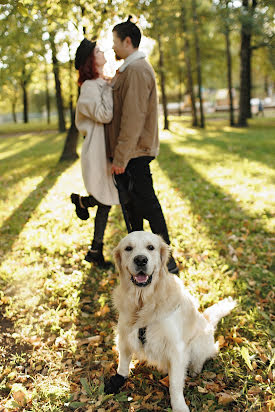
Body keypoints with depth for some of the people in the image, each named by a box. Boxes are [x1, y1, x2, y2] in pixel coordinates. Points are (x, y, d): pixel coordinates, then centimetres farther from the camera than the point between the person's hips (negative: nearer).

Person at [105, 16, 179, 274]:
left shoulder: (136, 70, -16)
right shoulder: (130, 69, 18)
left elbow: (133, 118, -22)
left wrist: (120, 157, -21)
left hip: (134, 153, -10)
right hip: (132, 153, 10)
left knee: (147, 206, -4)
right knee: (133, 204, 17)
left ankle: (166, 261, 5)